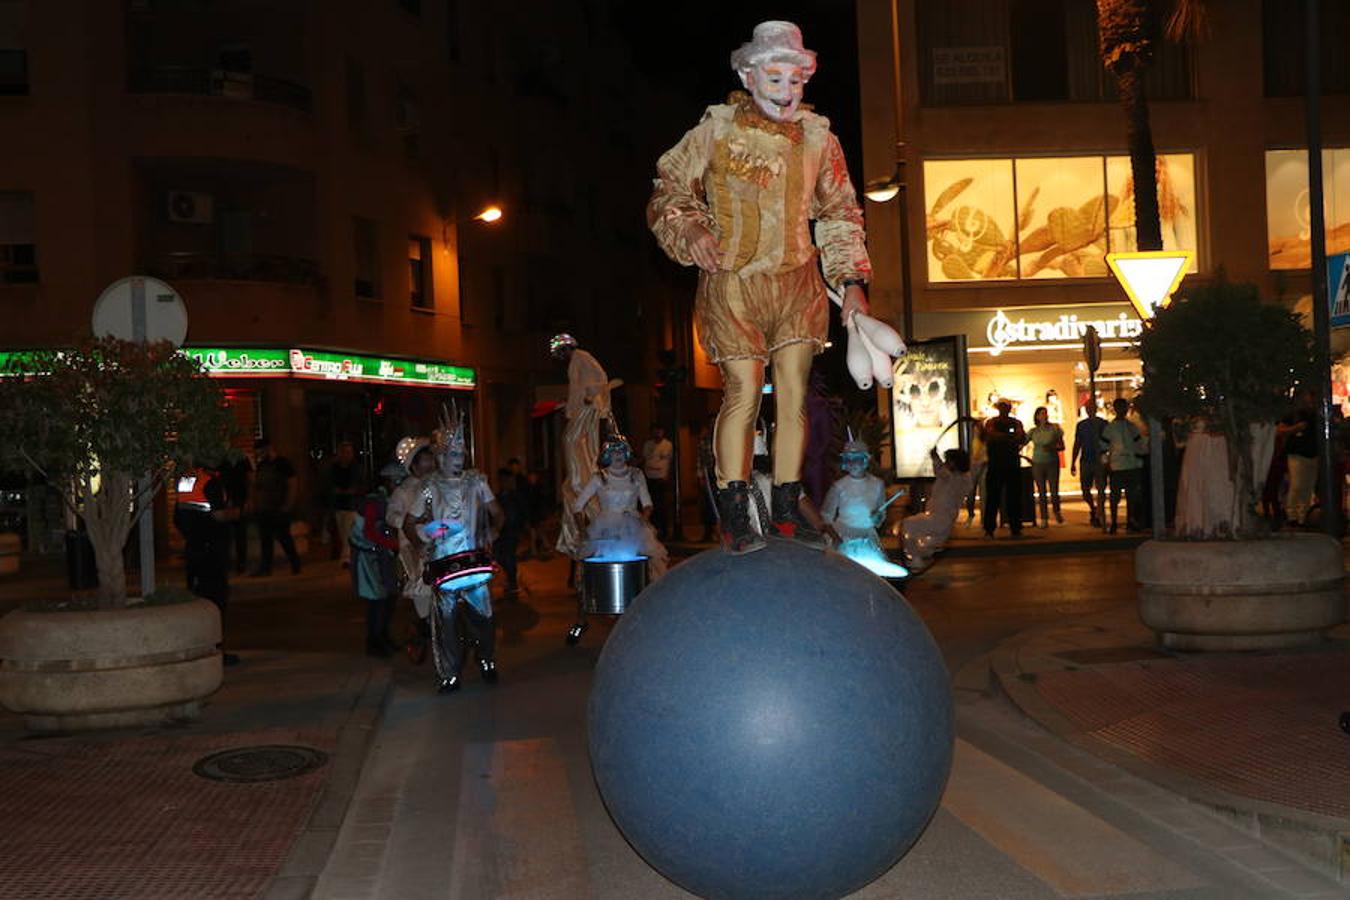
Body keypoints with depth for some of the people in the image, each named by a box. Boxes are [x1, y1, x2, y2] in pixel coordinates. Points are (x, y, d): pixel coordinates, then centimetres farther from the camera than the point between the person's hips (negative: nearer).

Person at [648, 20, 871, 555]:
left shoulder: (817, 138, 6)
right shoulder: (716, 130, -3)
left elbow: (841, 214, 14)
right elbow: (669, 189, 4)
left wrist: (851, 281, 6)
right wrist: (692, 231, -16)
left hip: (797, 281, 4)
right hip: (731, 284, -3)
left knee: (793, 394, 2)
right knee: (744, 390, -12)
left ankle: (788, 508, 12)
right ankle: (733, 513, -2)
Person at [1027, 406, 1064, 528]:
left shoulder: (1054, 428, 0)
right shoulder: (1033, 431, 5)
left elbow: (1062, 447, 1)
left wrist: (1052, 447, -16)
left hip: (1052, 463, -1)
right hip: (1038, 464, 1)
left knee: (1054, 491, -4)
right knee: (1042, 492, 2)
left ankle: (1057, 511, 24)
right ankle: (1044, 518, 8)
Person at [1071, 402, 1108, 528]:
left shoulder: (1103, 424, 2)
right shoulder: (1081, 425, 11)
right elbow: (1077, 445, 15)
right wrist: (1073, 463, 12)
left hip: (1100, 461, -3)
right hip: (1085, 461, 3)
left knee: (1101, 489, -8)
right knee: (1085, 490, 3)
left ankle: (1100, 513, -3)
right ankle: (1093, 509, 27)